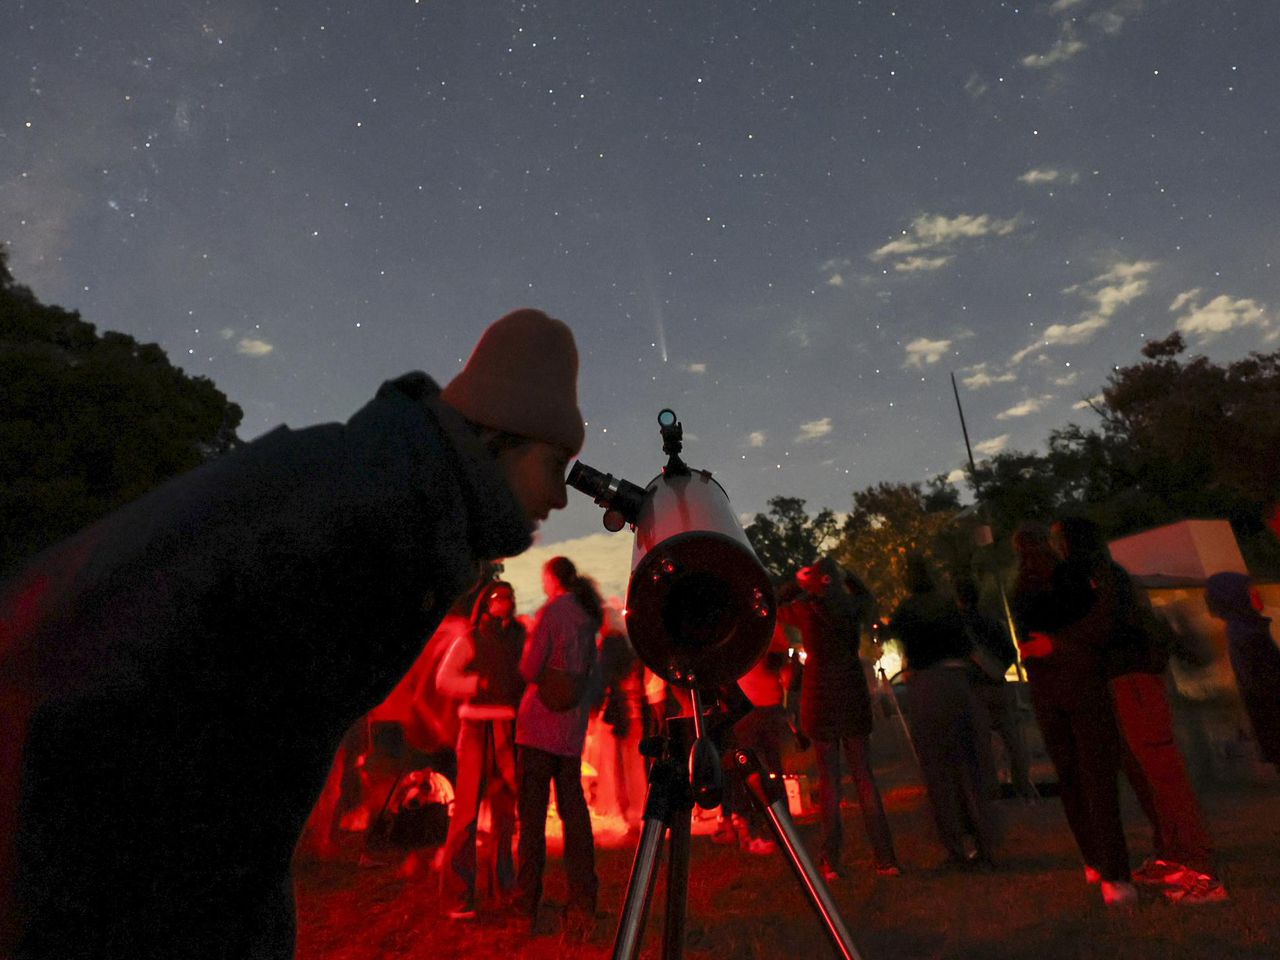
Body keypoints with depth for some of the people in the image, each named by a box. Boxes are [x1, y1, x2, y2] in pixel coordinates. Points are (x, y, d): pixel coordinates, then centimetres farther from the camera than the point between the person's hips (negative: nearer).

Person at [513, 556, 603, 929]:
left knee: (532, 809, 4)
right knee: (573, 807, 10)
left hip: (542, 720, -6)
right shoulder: (587, 615, 9)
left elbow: (529, 669, -12)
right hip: (573, 726, 6)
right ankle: (582, 901, 13)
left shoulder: (551, 612, -10)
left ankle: (527, 899, 11)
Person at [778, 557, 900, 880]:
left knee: (829, 776, 4)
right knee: (863, 774, 10)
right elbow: (866, 594, 24)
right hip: (853, 693, 2)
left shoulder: (805, 609, -8)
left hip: (820, 695, -2)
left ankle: (831, 860, 7)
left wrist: (798, 582, 18)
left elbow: (774, 608, 12)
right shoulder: (854, 607, -1)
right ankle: (885, 857, 11)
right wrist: (842, 574, 24)